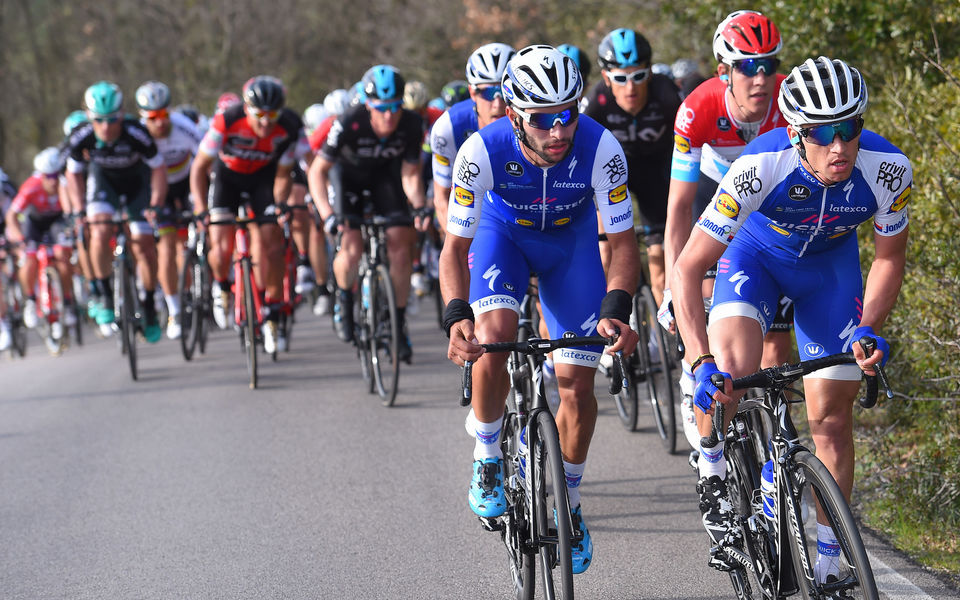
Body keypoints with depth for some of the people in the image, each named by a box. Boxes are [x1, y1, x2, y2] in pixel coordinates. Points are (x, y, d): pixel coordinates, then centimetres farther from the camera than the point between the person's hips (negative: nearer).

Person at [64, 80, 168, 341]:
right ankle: (105, 296, -6)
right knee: (100, 233, -23)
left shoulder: (136, 133, -35)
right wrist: (80, 210, -17)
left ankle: (149, 306, 15)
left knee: (144, 246, -6)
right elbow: (73, 174, -9)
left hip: (137, 180, -1)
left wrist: (156, 206, -25)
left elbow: (159, 168, -19)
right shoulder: (81, 137, -28)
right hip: (103, 180, 1)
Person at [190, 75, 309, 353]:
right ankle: (221, 287, 21)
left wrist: (280, 207, -29)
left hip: (263, 177, 1)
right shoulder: (227, 122, -33)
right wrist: (200, 208, -31)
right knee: (221, 248, -15)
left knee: (272, 243, -11)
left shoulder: (289, 128, -27)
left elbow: (282, 175, -13)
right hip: (227, 176, -1)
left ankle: (272, 319, 1)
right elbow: (200, 167, -21)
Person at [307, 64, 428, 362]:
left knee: (401, 242, -14)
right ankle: (344, 299, 12)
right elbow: (317, 170, -26)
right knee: (352, 247, -20)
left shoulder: (411, 125, -27)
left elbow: (410, 175, -15)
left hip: (385, 173, 2)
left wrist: (420, 206, -33)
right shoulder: (350, 123, -35)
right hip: (348, 172, -2)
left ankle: (399, 323, 0)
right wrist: (327, 213, -38)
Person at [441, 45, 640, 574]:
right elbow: (455, 247, -27)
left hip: (571, 240, 1)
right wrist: (456, 315, -45)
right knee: (494, 333, -29)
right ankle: (487, 459, -5)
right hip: (503, 232, -1)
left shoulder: (600, 148, -34)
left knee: (577, 385, -6)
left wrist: (615, 309, -43)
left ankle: (568, 506, 17)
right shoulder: (483, 151, -34)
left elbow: (623, 241, -26)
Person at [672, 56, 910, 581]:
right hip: (757, 249, -2)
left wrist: (869, 327, -27)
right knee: (732, 371, -29)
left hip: (830, 261, 2)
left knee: (832, 415, 0)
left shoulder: (887, 169, -32)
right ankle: (713, 475, 1)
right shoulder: (759, 167, -38)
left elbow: (889, 256, -11)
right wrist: (700, 362, -44)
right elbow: (688, 268, -34)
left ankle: (826, 566, 13)